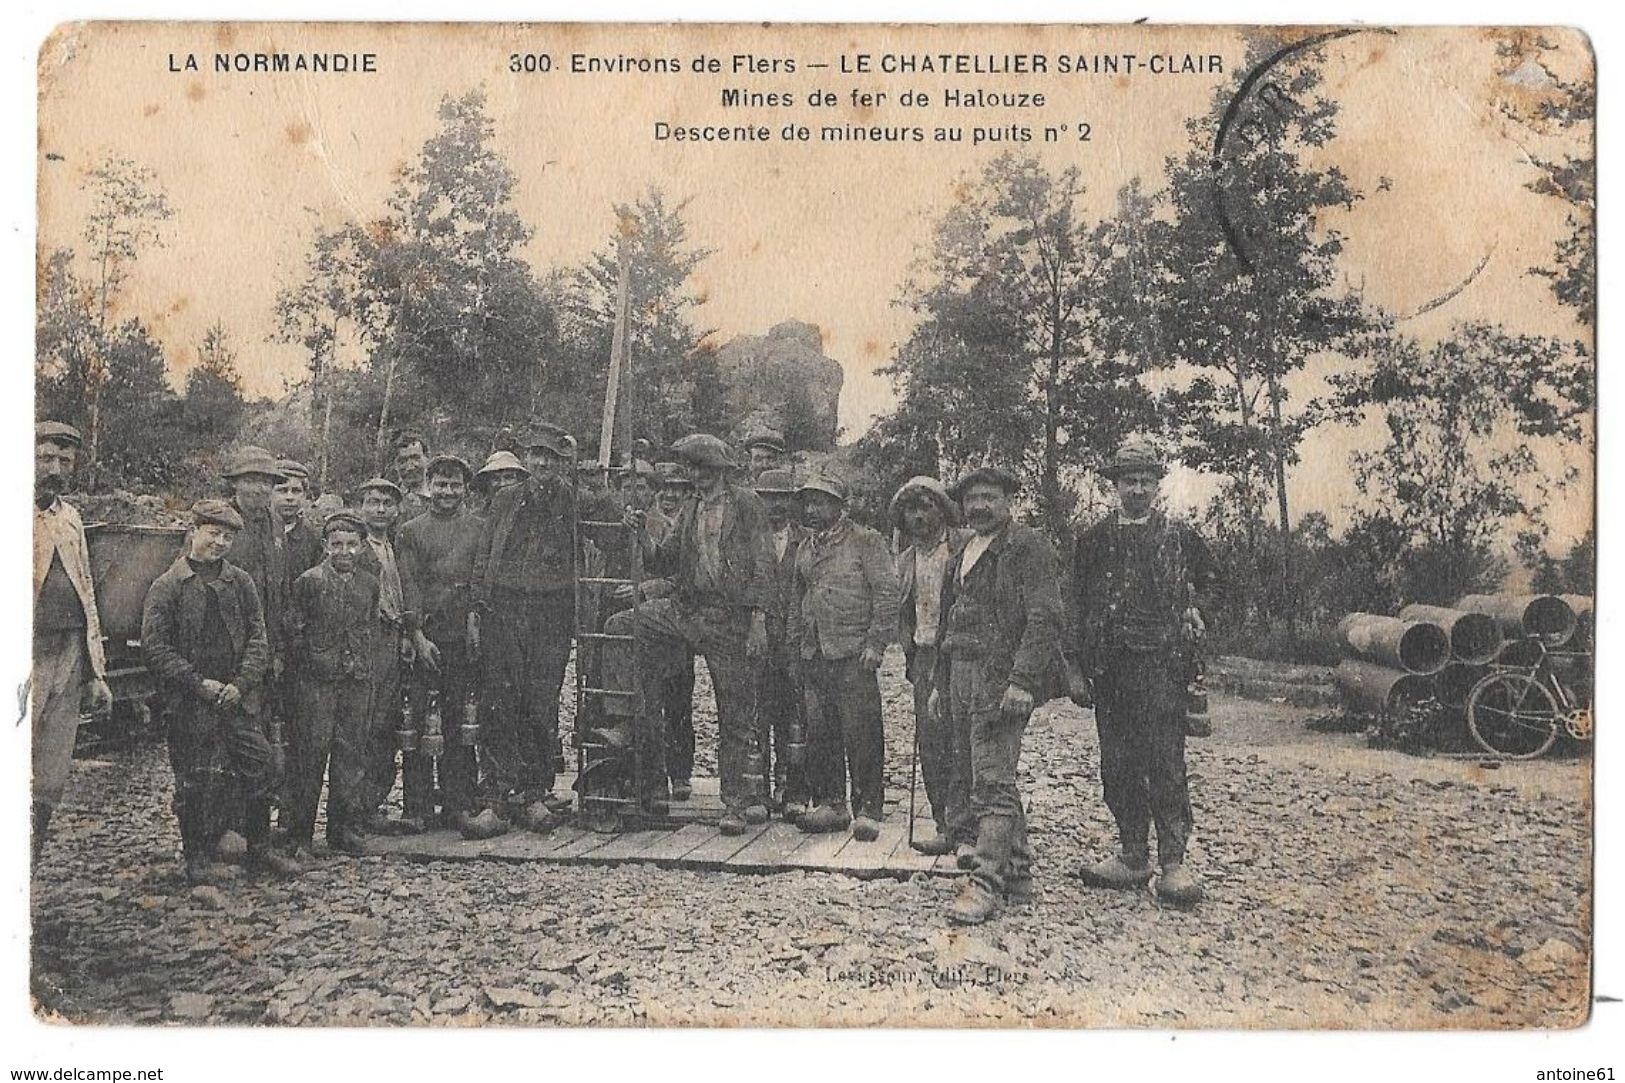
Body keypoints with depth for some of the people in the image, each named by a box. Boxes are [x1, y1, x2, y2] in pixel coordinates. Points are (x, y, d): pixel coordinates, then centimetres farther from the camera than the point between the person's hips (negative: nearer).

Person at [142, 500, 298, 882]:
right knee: (195, 781, 3)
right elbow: (154, 646, -7)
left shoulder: (241, 583, 8)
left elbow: (258, 638, 6)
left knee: (259, 770, 4)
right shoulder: (167, 586, -3)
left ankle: (260, 850, 18)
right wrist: (199, 683, -13)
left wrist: (241, 683, -8)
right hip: (189, 704, -3)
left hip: (237, 698, 3)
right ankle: (198, 857, 19)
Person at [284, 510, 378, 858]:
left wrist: (361, 664, 9)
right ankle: (298, 836, 3)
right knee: (310, 754, -4)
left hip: (357, 680, 4)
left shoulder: (369, 584, 10)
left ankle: (346, 829, 17)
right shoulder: (308, 581, -3)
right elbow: (294, 631, -2)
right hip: (316, 681, -4)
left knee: (352, 753, 7)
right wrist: (314, 661, -4)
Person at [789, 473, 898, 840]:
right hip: (812, 655, 6)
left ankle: (868, 810, 1)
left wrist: (875, 644, -12)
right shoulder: (805, 548, 18)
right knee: (819, 734, 7)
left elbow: (887, 592, -6)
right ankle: (830, 804, 17)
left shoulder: (866, 541, -1)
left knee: (861, 734, -6)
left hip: (853, 654, -6)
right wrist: (796, 644, 14)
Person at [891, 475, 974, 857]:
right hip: (925, 657, 6)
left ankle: (966, 833, -6)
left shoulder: (968, 545, -3)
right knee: (929, 743, 5)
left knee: (961, 743, -9)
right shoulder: (906, 560, 17)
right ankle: (946, 826, 15)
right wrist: (910, 656, 15)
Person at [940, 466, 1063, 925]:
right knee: (994, 779, 13)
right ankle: (1018, 871, 21)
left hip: (1003, 680, -9)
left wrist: (1023, 681, -23)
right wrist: (941, 686, 20)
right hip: (963, 680, 9)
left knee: (993, 781, -11)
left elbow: (1044, 619, -15)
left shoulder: (1028, 547, -6)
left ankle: (987, 881, -9)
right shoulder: (962, 556, 20)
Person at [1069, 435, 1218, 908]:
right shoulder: (1094, 539, 10)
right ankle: (1133, 856, 16)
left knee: (1164, 763, -8)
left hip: (1161, 664, -3)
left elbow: (1209, 579, 24)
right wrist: (1075, 668, 5)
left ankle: (1173, 861, -3)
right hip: (1108, 668, 3)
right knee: (1118, 768, 6)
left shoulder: (1178, 535, 6)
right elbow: (1076, 607, 10)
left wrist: (1194, 614, 7)